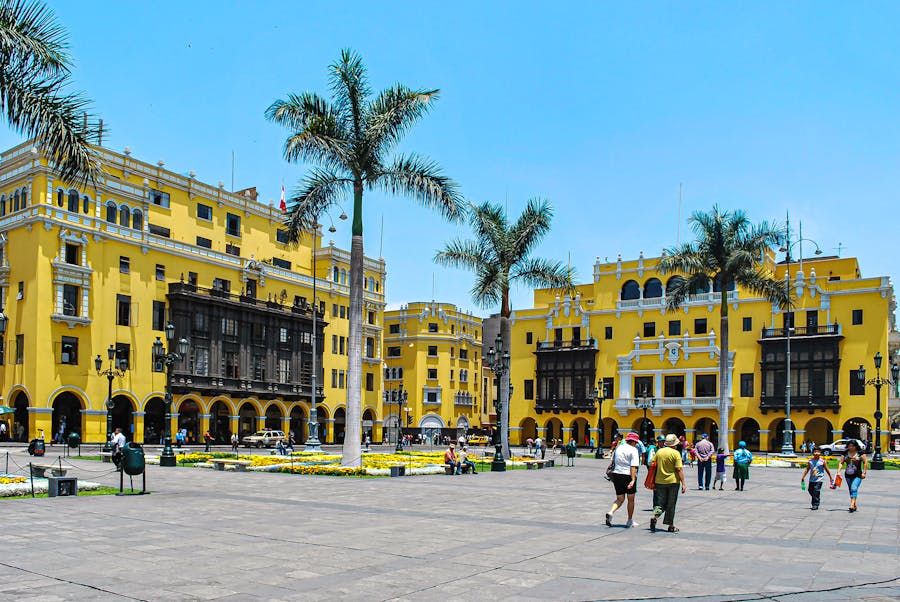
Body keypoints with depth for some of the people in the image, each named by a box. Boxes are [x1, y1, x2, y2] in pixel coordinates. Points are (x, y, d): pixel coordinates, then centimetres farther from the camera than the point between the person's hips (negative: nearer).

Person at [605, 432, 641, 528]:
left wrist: (612, 477, 30)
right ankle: (630, 521, 20)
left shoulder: (618, 448, 11)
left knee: (620, 499, 13)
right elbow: (633, 466, -17)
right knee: (631, 499, 13)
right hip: (628, 476, -5)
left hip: (616, 474, 5)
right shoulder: (634, 450, -8)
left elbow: (613, 462, 19)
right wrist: (633, 480, -22)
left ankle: (610, 512, -13)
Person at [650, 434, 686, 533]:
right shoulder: (675, 453, -9)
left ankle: (655, 517, -15)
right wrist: (683, 484, -12)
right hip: (673, 481, -3)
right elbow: (679, 469, -14)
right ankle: (671, 526, 13)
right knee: (671, 504, 7)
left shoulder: (659, 452, 5)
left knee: (660, 502, 9)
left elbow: (654, 467, 10)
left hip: (660, 481, 4)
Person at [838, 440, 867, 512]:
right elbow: (841, 463, 5)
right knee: (851, 490, 11)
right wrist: (838, 471, -6)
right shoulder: (845, 453, 4)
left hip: (857, 475, -5)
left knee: (854, 488, -20)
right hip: (848, 475, 5)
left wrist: (864, 472, -9)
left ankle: (852, 504, -27)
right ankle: (854, 506, 22)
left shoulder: (860, 453, -5)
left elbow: (864, 463, -3)